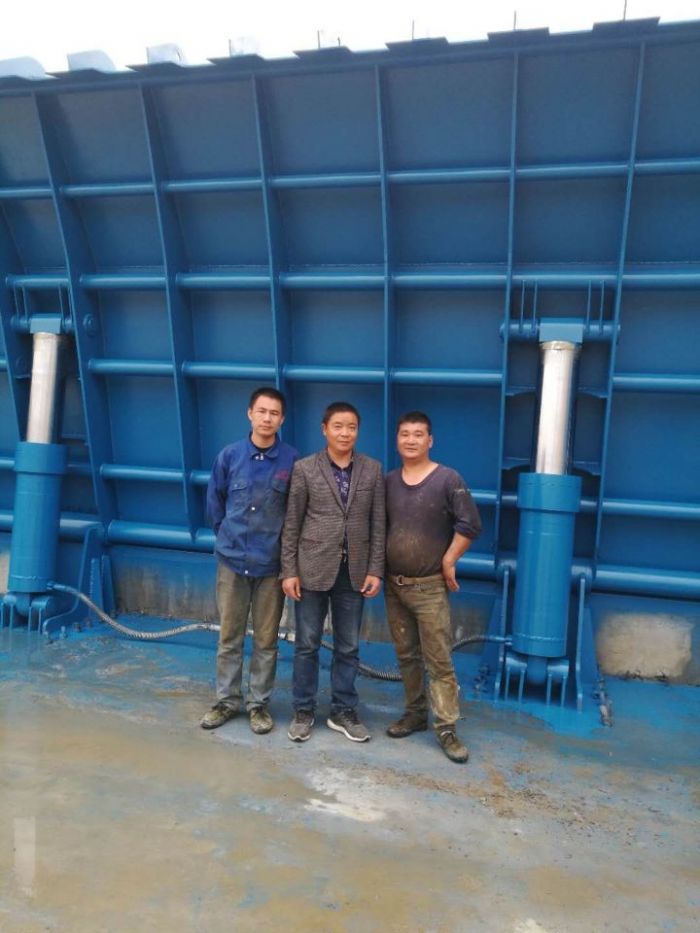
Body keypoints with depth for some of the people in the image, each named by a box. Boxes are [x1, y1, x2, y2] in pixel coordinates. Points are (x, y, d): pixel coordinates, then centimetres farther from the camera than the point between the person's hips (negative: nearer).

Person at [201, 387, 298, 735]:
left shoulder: (292, 460, -7)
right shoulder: (229, 455, -2)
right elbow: (214, 501, 11)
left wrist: (280, 538, 5)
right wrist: (228, 534, 11)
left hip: (271, 563, -1)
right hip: (232, 559, 1)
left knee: (266, 640, 10)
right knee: (229, 637, 11)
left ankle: (258, 703, 24)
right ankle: (226, 700, 26)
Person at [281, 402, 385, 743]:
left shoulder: (373, 470, 2)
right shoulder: (305, 468, -3)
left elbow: (378, 524, 3)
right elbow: (291, 524, -2)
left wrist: (375, 570, -2)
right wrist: (289, 570, -6)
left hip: (354, 571, 2)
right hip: (312, 569, -2)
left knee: (348, 647, 11)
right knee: (306, 644, 8)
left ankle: (343, 711, 26)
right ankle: (303, 711, 24)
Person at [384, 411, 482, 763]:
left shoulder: (448, 479, -8)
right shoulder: (388, 481, 6)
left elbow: (470, 525, -9)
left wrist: (448, 563, -8)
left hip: (429, 587, -5)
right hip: (393, 585, 5)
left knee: (439, 661, -2)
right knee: (406, 655, 15)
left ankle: (446, 728, 7)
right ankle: (415, 714, 29)